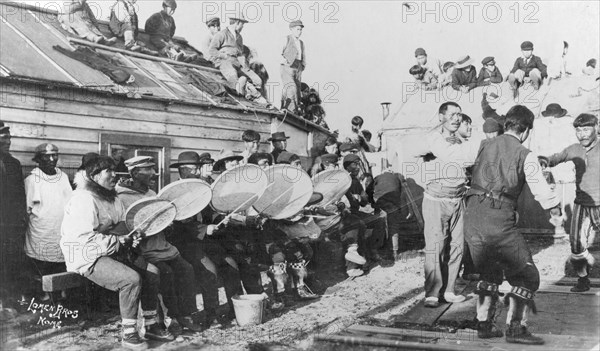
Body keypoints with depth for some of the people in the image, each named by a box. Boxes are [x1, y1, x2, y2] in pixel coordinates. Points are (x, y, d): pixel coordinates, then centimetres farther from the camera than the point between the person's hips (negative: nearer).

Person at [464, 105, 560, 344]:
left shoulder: (484, 146, 11)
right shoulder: (525, 156, 0)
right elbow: (541, 190, 0)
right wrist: (556, 207, 20)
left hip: (472, 218, 6)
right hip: (500, 221, -6)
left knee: (489, 273, 24)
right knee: (526, 275, 9)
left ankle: (484, 325, 23)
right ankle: (515, 328, 4)